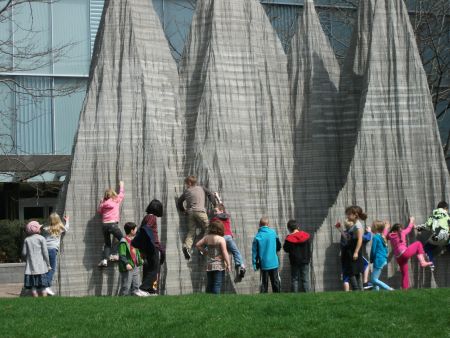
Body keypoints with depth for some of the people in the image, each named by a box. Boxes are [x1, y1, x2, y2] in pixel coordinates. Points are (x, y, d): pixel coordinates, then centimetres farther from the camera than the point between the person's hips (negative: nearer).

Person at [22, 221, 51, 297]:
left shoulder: (27, 240, 3)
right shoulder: (41, 238, -4)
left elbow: (24, 253, 3)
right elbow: (45, 252, -6)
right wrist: (48, 265, 3)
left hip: (30, 267, 2)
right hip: (41, 267, -2)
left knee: (33, 287, 4)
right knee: (43, 287, 1)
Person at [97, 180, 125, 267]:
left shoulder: (103, 203, 7)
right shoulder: (116, 200, 2)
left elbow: (99, 211, 23)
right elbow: (122, 194, 21)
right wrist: (121, 185, 36)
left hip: (105, 225, 4)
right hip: (113, 224, -4)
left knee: (107, 244, 13)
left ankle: (104, 259, -2)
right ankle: (114, 254, -8)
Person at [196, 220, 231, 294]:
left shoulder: (207, 237, 5)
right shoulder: (221, 239, -12)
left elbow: (197, 245, 11)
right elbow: (225, 253, -14)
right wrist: (228, 264, -9)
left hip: (209, 265, 5)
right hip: (219, 265, -5)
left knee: (209, 285, 12)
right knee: (217, 285, -5)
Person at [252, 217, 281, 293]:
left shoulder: (257, 236, -8)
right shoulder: (273, 233, -4)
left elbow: (254, 252, -7)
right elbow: (279, 246, 8)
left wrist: (255, 265, 0)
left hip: (263, 264, -1)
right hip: (274, 263, 1)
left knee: (263, 284, 6)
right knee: (276, 283, 10)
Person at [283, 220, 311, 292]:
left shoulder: (289, 238, -13)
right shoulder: (306, 236, -2)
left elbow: (286, 249, -4)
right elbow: (309, 247, 8)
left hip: (295, 262, -3)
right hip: (305, 261, 3)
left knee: (294, 279, 4)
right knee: (305, 279, 8)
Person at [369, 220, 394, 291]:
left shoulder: (375, 237, -12)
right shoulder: (382, 237, 13)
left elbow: (373, 250, -10)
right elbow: (386, 250, 16)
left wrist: (371, 260, 3)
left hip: (378, 261, -9)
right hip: (384, 260, 9)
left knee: (374, 280, -8)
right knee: (375, 279, 14)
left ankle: (389, 289, -14)